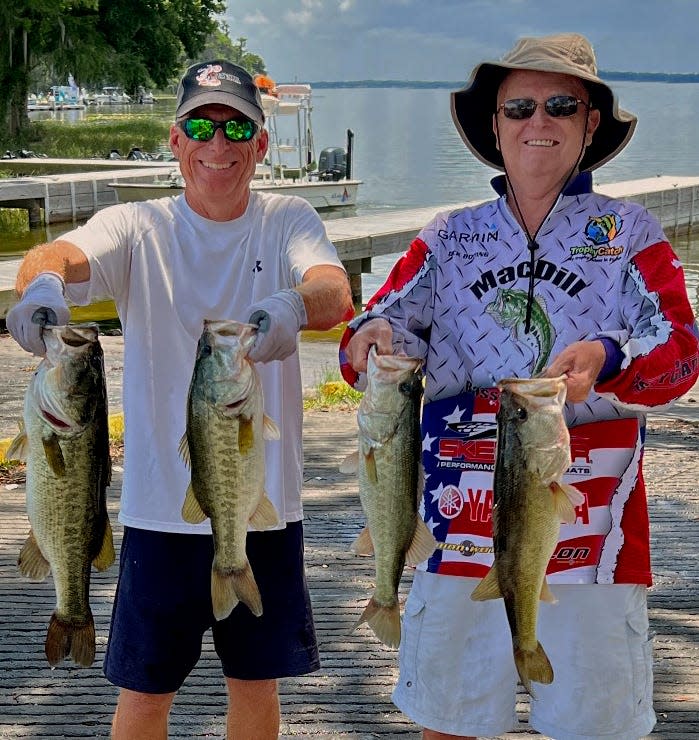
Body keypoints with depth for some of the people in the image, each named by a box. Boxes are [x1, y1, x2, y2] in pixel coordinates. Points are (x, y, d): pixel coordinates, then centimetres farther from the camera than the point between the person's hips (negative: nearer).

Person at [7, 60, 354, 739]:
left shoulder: (287, 221, -1)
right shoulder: (138, 229, -3)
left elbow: (335, 291, -21)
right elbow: (64, 255, -23)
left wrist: (292, 307, -45)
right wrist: (42, 282, -48)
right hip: (162, 503, -1)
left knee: (255, 678, 16)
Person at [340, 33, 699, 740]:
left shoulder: (628, 231, 3)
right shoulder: (448, 236, 10)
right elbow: (389, 322, 0)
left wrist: (603, 359, -31)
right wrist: (371, 338, -24)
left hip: (589, 519, -1)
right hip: (463, 516, 2)